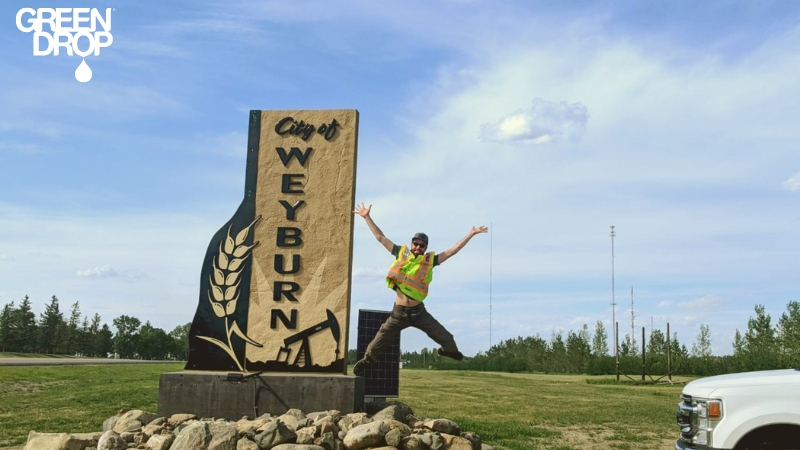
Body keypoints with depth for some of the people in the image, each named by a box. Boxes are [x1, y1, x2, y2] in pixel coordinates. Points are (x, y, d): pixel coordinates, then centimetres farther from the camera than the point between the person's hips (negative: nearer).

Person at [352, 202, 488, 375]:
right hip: (399, 312, -1)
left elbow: (452, 250, 1)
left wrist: (471, 234, -3)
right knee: (380, 340, 2)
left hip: (419, 311, 1)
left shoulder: (430, 260, 0)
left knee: (445, 337, 7)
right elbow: (380, 237, 2)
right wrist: (367, 217, -1)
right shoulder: (401, 254, 0)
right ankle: (366, 359, 24)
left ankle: (450, 350, 40)